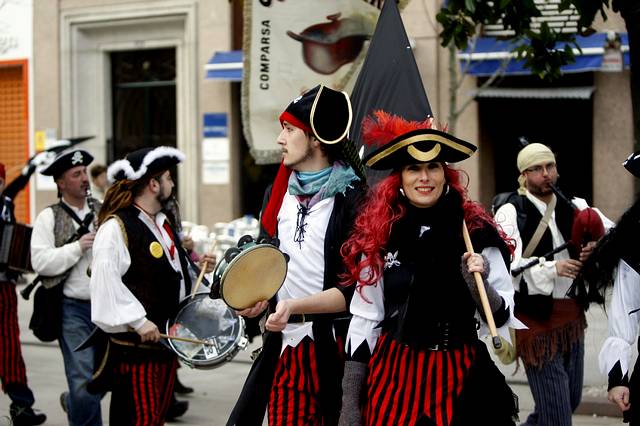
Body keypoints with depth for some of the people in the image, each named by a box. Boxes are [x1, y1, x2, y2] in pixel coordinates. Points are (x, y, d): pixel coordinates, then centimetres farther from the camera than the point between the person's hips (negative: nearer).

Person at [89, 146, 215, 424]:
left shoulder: (164, 223, 16)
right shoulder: (116, 227, -14)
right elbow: (105, 279, -23)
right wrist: (138, 321, -23)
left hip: (166, 337, 9)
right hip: (133, 345, -9)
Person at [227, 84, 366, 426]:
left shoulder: (352, 198, -9)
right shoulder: (277, 192, 12)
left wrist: (295, 306, -21)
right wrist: (258, 298, -1)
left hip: (332, 348, -5)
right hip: (282, 344, 5)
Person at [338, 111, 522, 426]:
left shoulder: (476, 232, -2)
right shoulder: (377, 237, -1)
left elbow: (501, 316, 1)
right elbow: (362, 324, 2)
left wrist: (479, 283, -19)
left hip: (460, 377, 0)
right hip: (393, 373, 0)